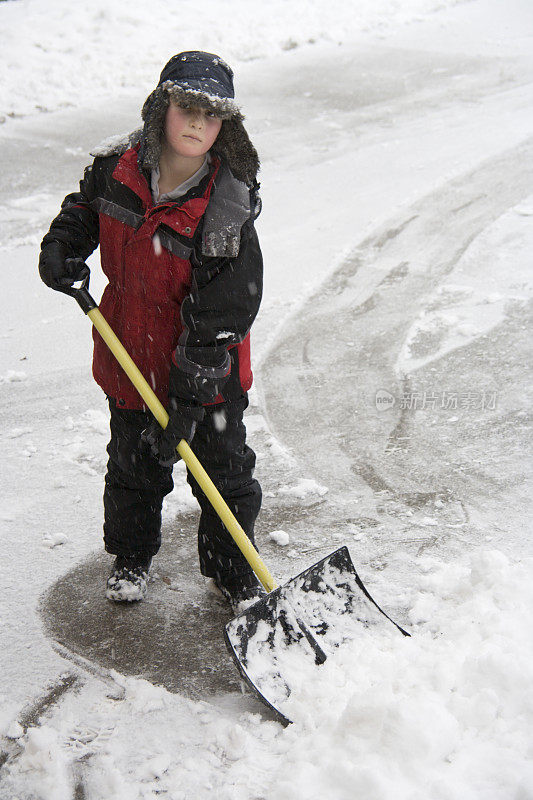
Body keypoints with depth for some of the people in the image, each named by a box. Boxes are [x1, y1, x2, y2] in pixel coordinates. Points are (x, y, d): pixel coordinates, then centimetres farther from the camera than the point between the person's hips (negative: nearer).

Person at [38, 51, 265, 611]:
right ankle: (131, 556, 44)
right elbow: (84, 206, 14)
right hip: (132, 356, 4)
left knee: (224, 469, 10)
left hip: (208, 370, -3)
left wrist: (186, 403, -26)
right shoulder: (117, 166, -12)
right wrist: (63, 243, -6)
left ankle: (233, 570, 33)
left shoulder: (228, 208, -25)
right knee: (132, 463, 20)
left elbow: (219, 318, -24)